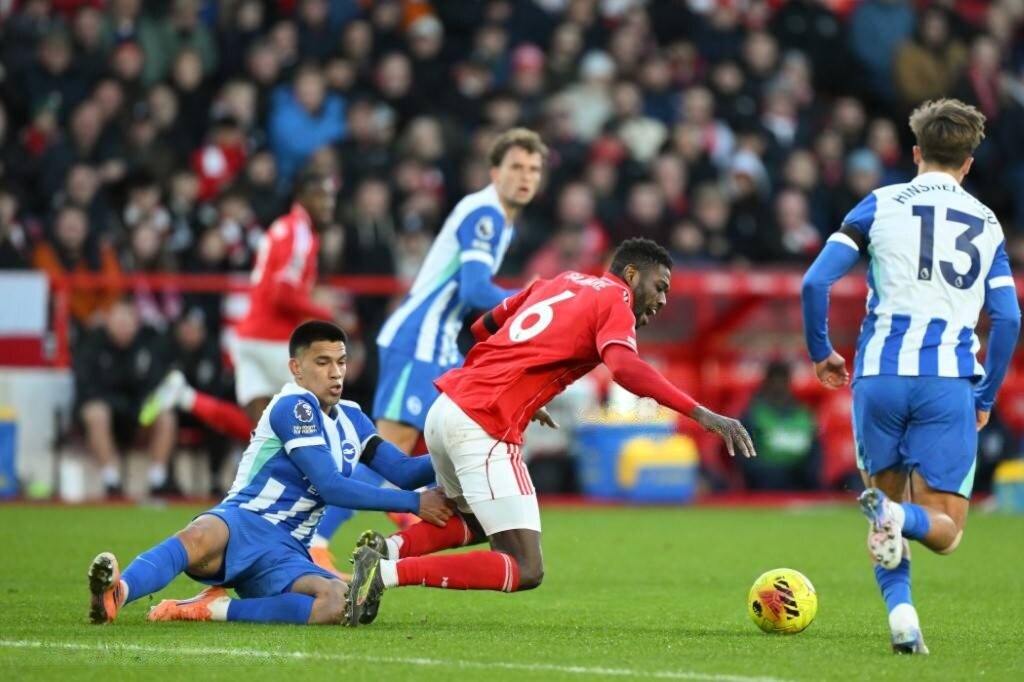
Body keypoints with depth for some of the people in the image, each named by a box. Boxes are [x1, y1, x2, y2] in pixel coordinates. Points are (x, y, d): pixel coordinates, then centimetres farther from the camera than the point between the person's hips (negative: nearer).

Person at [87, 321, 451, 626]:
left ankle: (213, 607, -28)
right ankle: (116, 593, -65)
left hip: (285, 554, 6)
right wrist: (415, 503, -10)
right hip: (242, 522, -6)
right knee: (202, 537, -43)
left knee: (342, 605, -29)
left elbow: (403, 471, 21)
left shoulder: (351, 418, 20)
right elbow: (331, 487, -11)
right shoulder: (294, 407, -6)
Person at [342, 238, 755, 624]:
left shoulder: (562, 282, 21)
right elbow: (624, 367, -22)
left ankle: (388, 548, 11)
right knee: (525, 571, -8)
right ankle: (390, 572, -16)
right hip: (483, 429, -9)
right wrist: (700, 414, -27)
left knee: (476, 523, 34)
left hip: (446, 406, 9)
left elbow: (483, 327, 27)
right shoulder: (614, 301, -2)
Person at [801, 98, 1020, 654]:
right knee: (945, 529, 4)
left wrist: (820, 352, 15)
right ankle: (899, 518, -32)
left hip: (880, 375, 0)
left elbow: (817, 281, 0)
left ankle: (900, 610, -4)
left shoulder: (881, 205, 9)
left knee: (887, 492, 19)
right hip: (949, 380, 0)